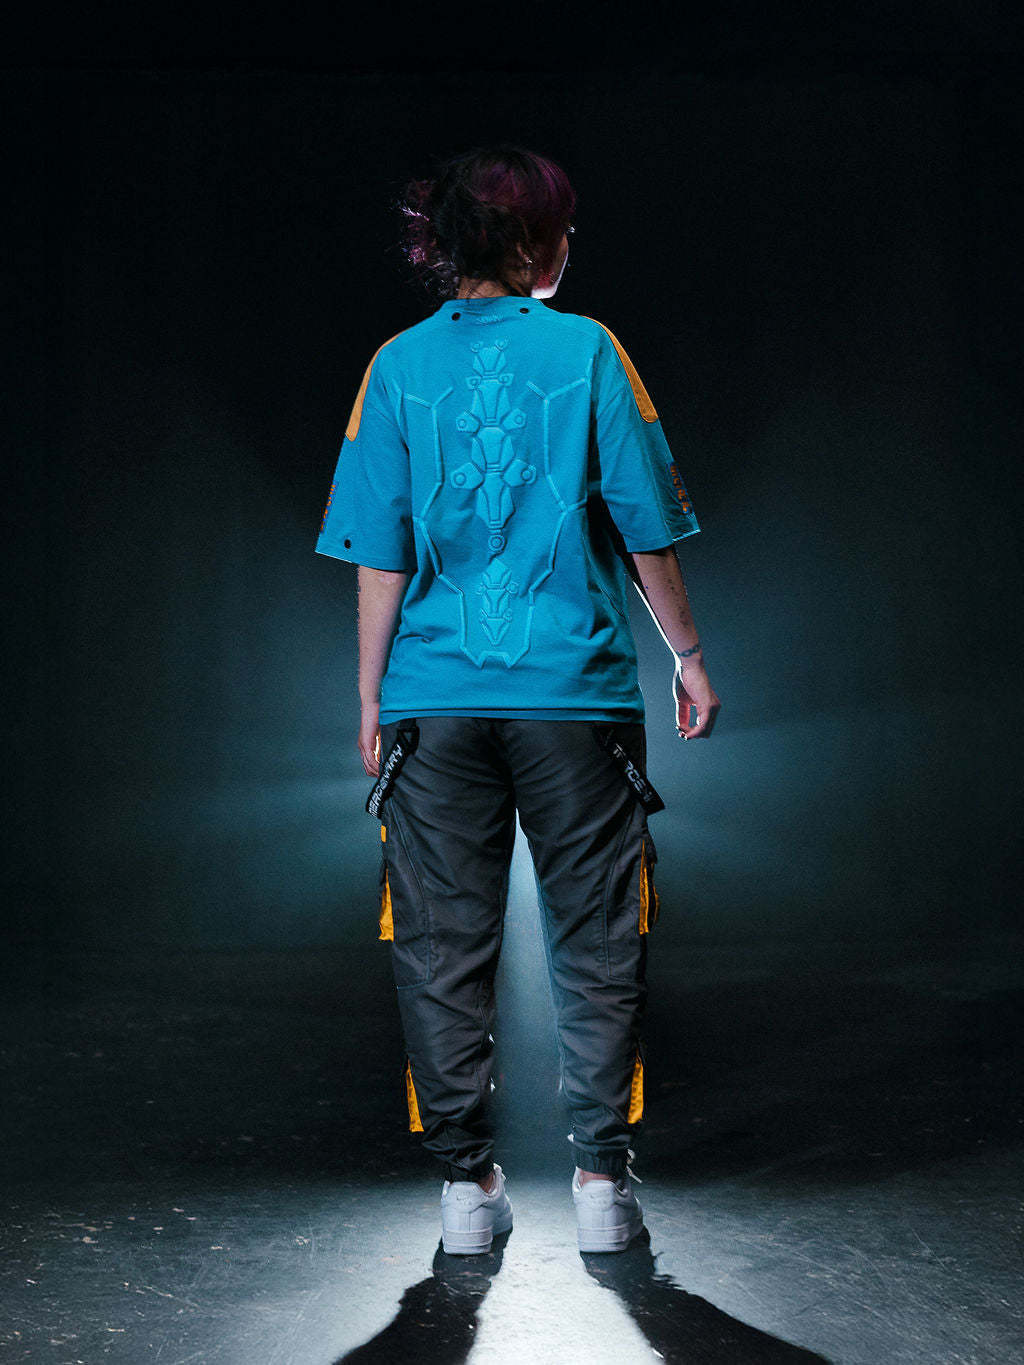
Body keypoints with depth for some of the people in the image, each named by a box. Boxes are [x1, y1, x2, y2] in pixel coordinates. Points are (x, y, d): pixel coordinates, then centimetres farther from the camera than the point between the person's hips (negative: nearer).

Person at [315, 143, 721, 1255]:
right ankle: (602, 1178, 10)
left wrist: (371, 700, 8)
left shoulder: (399, 366, 3)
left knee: (443, 948, 8)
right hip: (577, 694, -1)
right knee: (595, 942, 8)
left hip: (437, 703, 2)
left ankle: (466, 1184, 11)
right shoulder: (586, 351, -1)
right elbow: (646, 528, 0)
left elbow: (380, 557, 1)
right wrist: (687, 653, 11)